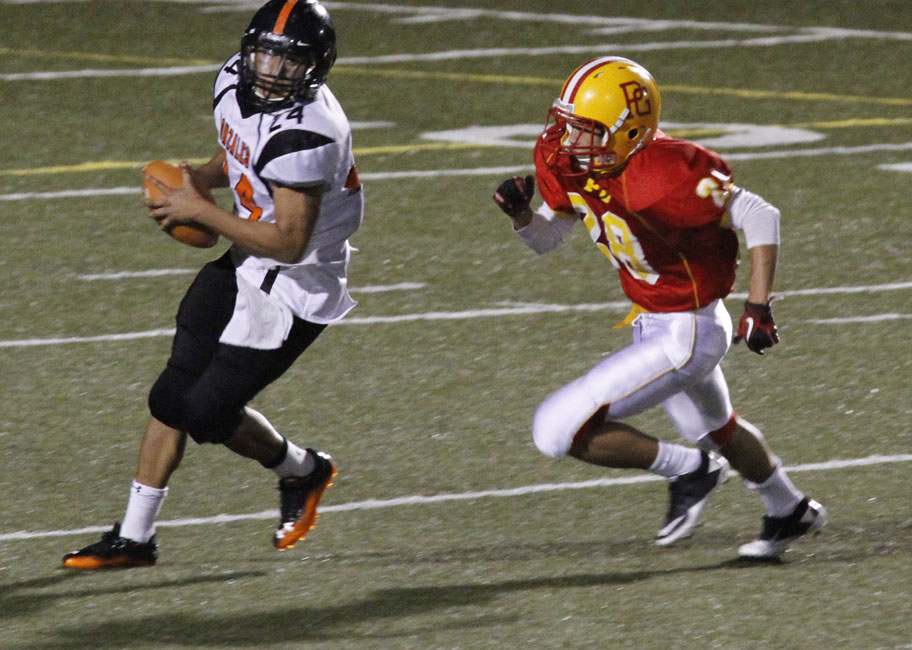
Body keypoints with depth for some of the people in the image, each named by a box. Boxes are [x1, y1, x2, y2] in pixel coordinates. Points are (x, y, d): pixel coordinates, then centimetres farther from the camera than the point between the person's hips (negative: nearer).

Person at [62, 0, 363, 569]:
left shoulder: (303, 136, -30)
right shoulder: (237, 84, -3)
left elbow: (288, 243, -28)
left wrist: (200, 211, -23)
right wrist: (203, 177, -2)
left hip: (293, 289, -8)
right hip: (243, 267, 8)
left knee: (207, 411, -3)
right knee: (173, 397, 6)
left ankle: (301, 471, 25)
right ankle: (135, 537, 16)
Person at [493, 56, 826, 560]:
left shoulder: (660, 177, -33)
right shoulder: (565, 164, -9)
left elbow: (760, 218, -27)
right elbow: (546, 239, 6)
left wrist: (757, 309, -25)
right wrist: (519, 214, -16)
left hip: (683, 337, -9)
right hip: (651, 324, 10)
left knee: (558, 429, -13)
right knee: (714, 429, 34)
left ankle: (688, 470, 5)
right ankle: (790, 512, 59)